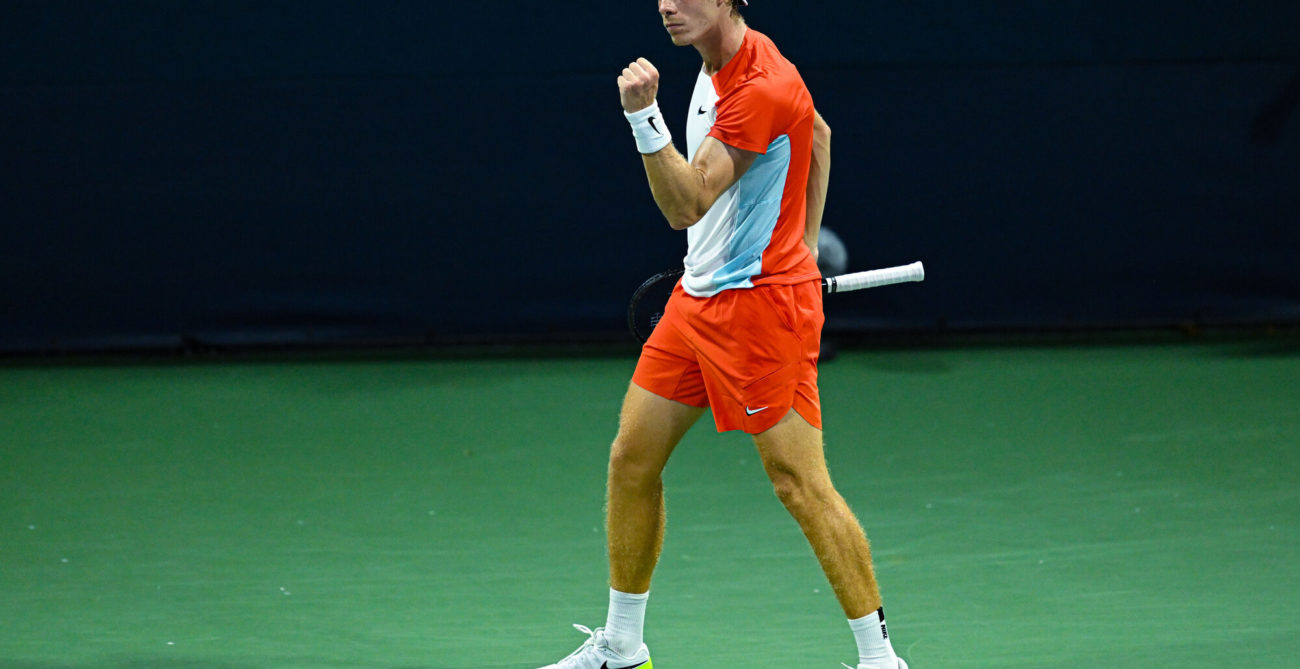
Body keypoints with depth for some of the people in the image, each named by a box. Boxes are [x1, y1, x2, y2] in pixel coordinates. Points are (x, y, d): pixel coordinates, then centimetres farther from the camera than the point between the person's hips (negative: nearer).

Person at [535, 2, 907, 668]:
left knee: (799, 483, -9)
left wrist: (644, 116, -35)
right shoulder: (719, 62, 9)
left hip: (761, 304, -10)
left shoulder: (762, 88, -21)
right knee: (631, 458, 10)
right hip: (698, 298, 10)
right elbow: (820, 134, 24)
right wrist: (804, 243, 23)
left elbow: (687, 205, -25)